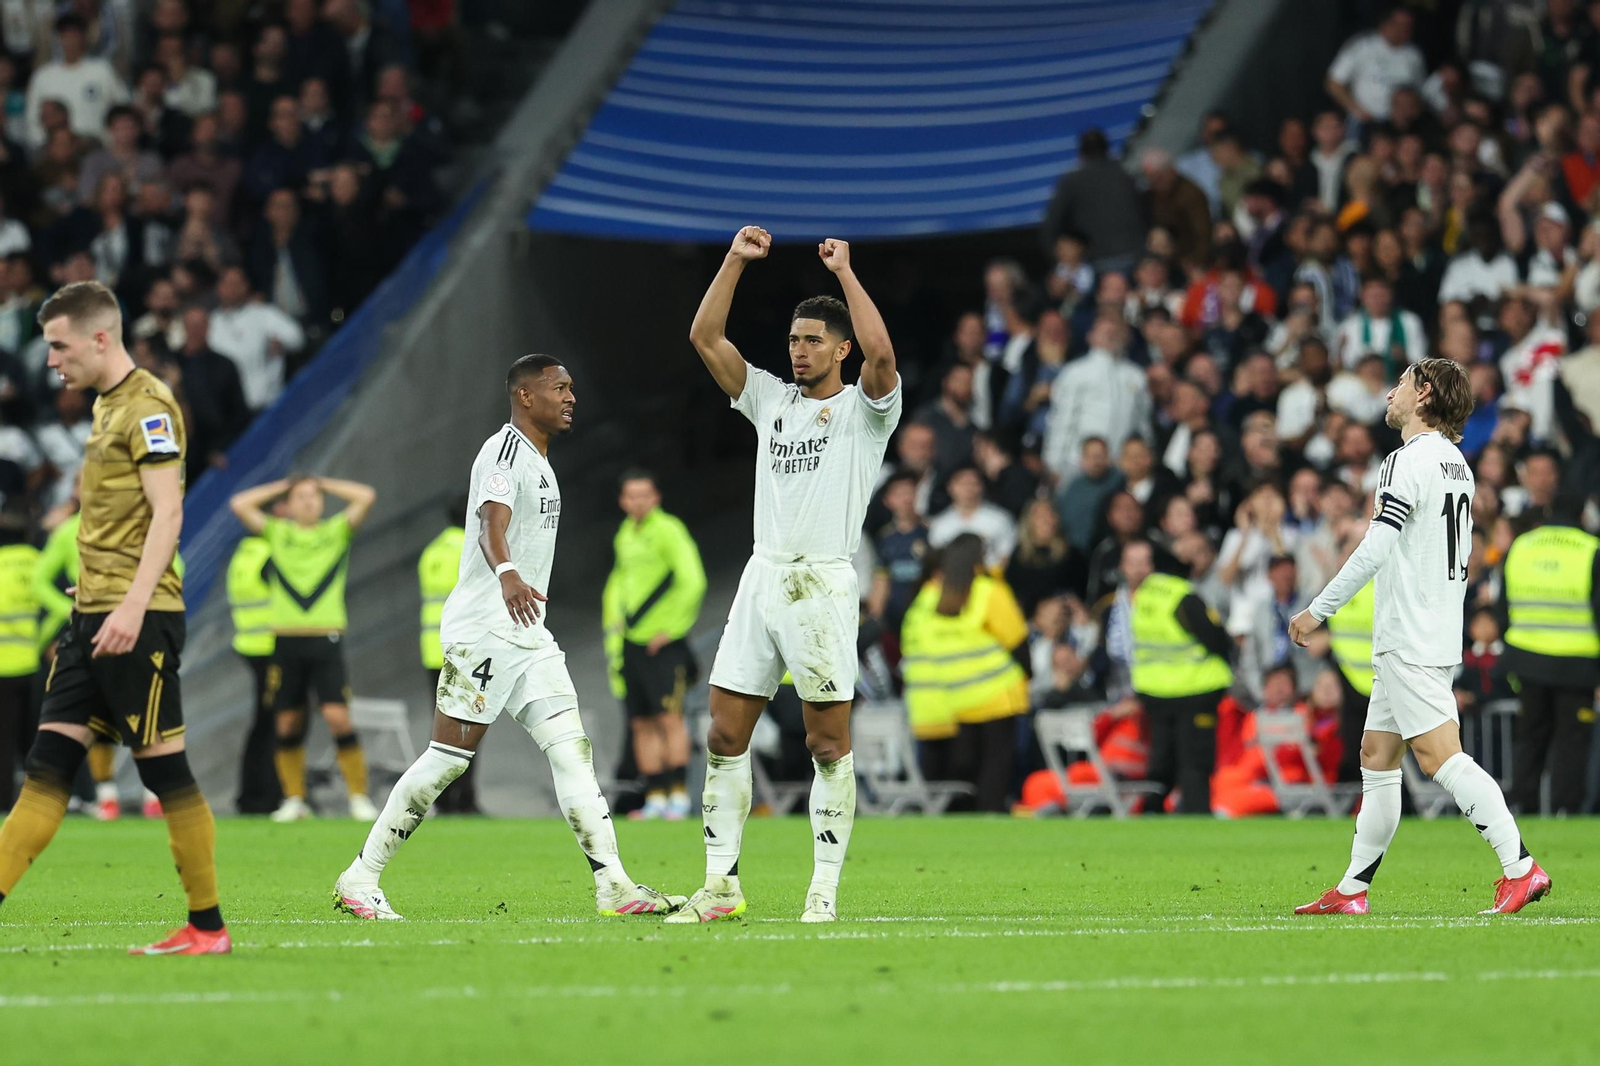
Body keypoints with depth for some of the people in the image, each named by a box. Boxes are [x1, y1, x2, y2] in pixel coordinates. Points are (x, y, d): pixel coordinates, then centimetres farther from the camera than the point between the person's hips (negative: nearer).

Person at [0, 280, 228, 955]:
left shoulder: (147, 406, -10)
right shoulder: (106, 406, 18)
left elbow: (167, 512, -18)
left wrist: (133, 607, -26)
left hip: (137, 620, -9)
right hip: (92, 617, 9)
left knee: (164, 767, -4)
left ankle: (208, 928, 2)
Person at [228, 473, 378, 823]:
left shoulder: (337, 531, 10)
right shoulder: (277, 534, 12)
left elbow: (366, 497, 0)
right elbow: (240, 504, 5)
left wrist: (325, 484, 10)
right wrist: (280, 487, 12)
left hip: (326, 639, -2)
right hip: (287, 639, 2)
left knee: (337, 716, -12)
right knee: (288, 722, 3)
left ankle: (359, 796, -4)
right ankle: (294, 799, 14)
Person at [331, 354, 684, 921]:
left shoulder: (538, 460, 19)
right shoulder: (505, 451, -12)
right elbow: (491, 525, -30)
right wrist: (507, 574, -49)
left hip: (527, 632, 9)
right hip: (483, 630, -9)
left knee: (571, 750, -2)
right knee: (448, 757, -8)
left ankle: (613, 886, -9)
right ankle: (359, 879, 0)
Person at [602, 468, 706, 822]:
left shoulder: (668, 531, -9)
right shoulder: (625, 534, 15)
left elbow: (692, 582, -15)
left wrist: (670, 629, -14)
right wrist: (614, 619, 16)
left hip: (662, 643, -7)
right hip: (631, 642, 7)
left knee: (669, 718, -12)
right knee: (642, 724, 6)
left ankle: (679, 794, -10)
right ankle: (655, 798, 8)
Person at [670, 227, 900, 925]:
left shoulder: (863, 409, 1)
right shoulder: (770, 400, 16)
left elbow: (880, 352, -20)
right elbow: (705, 337, 12)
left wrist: (845, 270, -13)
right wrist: (736, 260, 4)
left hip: (823, 586, -5)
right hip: (761, 577, 5)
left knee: (828, 745, -4)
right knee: (725, 736, 1)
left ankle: (825, 890, -1)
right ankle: (721, 885, 4)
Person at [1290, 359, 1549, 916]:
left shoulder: (1411, 461, -14)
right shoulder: (1457, 466, 15)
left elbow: (1373, 551, -21)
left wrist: (1317, 611, -14)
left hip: (1410, 641, -10)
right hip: (1440, 634, 10)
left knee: (1439, 756, -14)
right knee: (1377, 756, 12)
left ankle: (1520, 866, -19)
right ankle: (1352, 890, 15)